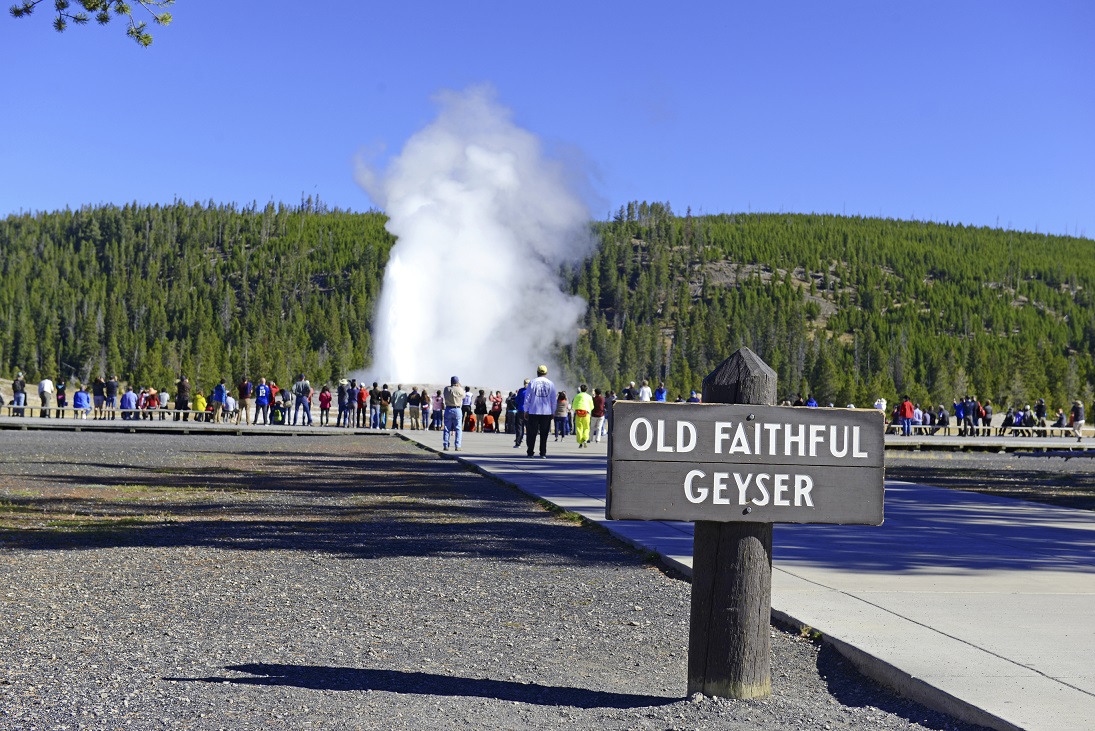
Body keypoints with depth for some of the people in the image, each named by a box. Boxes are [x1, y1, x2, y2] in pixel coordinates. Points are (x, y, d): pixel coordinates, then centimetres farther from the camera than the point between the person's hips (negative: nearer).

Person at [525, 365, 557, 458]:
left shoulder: (532, 382, 0)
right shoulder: (550, 384, 4)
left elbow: (527, 398, 0)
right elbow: (554, 399, 5)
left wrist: (526, 411, 6)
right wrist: (553, 412, 12)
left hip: (533, 412, -1)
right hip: (547, 412, 1)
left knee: (532, 433, 6)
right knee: (544, 434, 3)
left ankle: (530, 452, 7)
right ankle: (543, 453, 0)